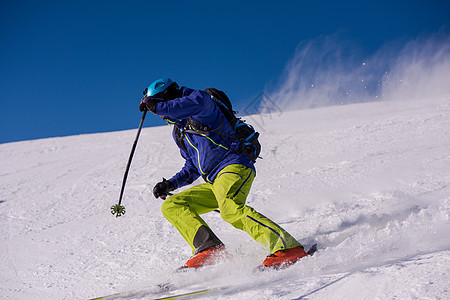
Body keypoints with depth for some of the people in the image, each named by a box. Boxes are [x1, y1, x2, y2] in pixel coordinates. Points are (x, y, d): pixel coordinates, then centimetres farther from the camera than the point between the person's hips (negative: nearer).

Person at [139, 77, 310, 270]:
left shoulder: (200, 99, 2)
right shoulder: (179, 133, 26)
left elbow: (194, 104, -25)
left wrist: (158, 107, -16)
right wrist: (171, 184, 18)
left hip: (235, 166, -9)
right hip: (214, 183, 10)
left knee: (230, 209, -35)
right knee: (170, 206, 3)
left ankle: (287, 248, -41)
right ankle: (208, 247, -18)